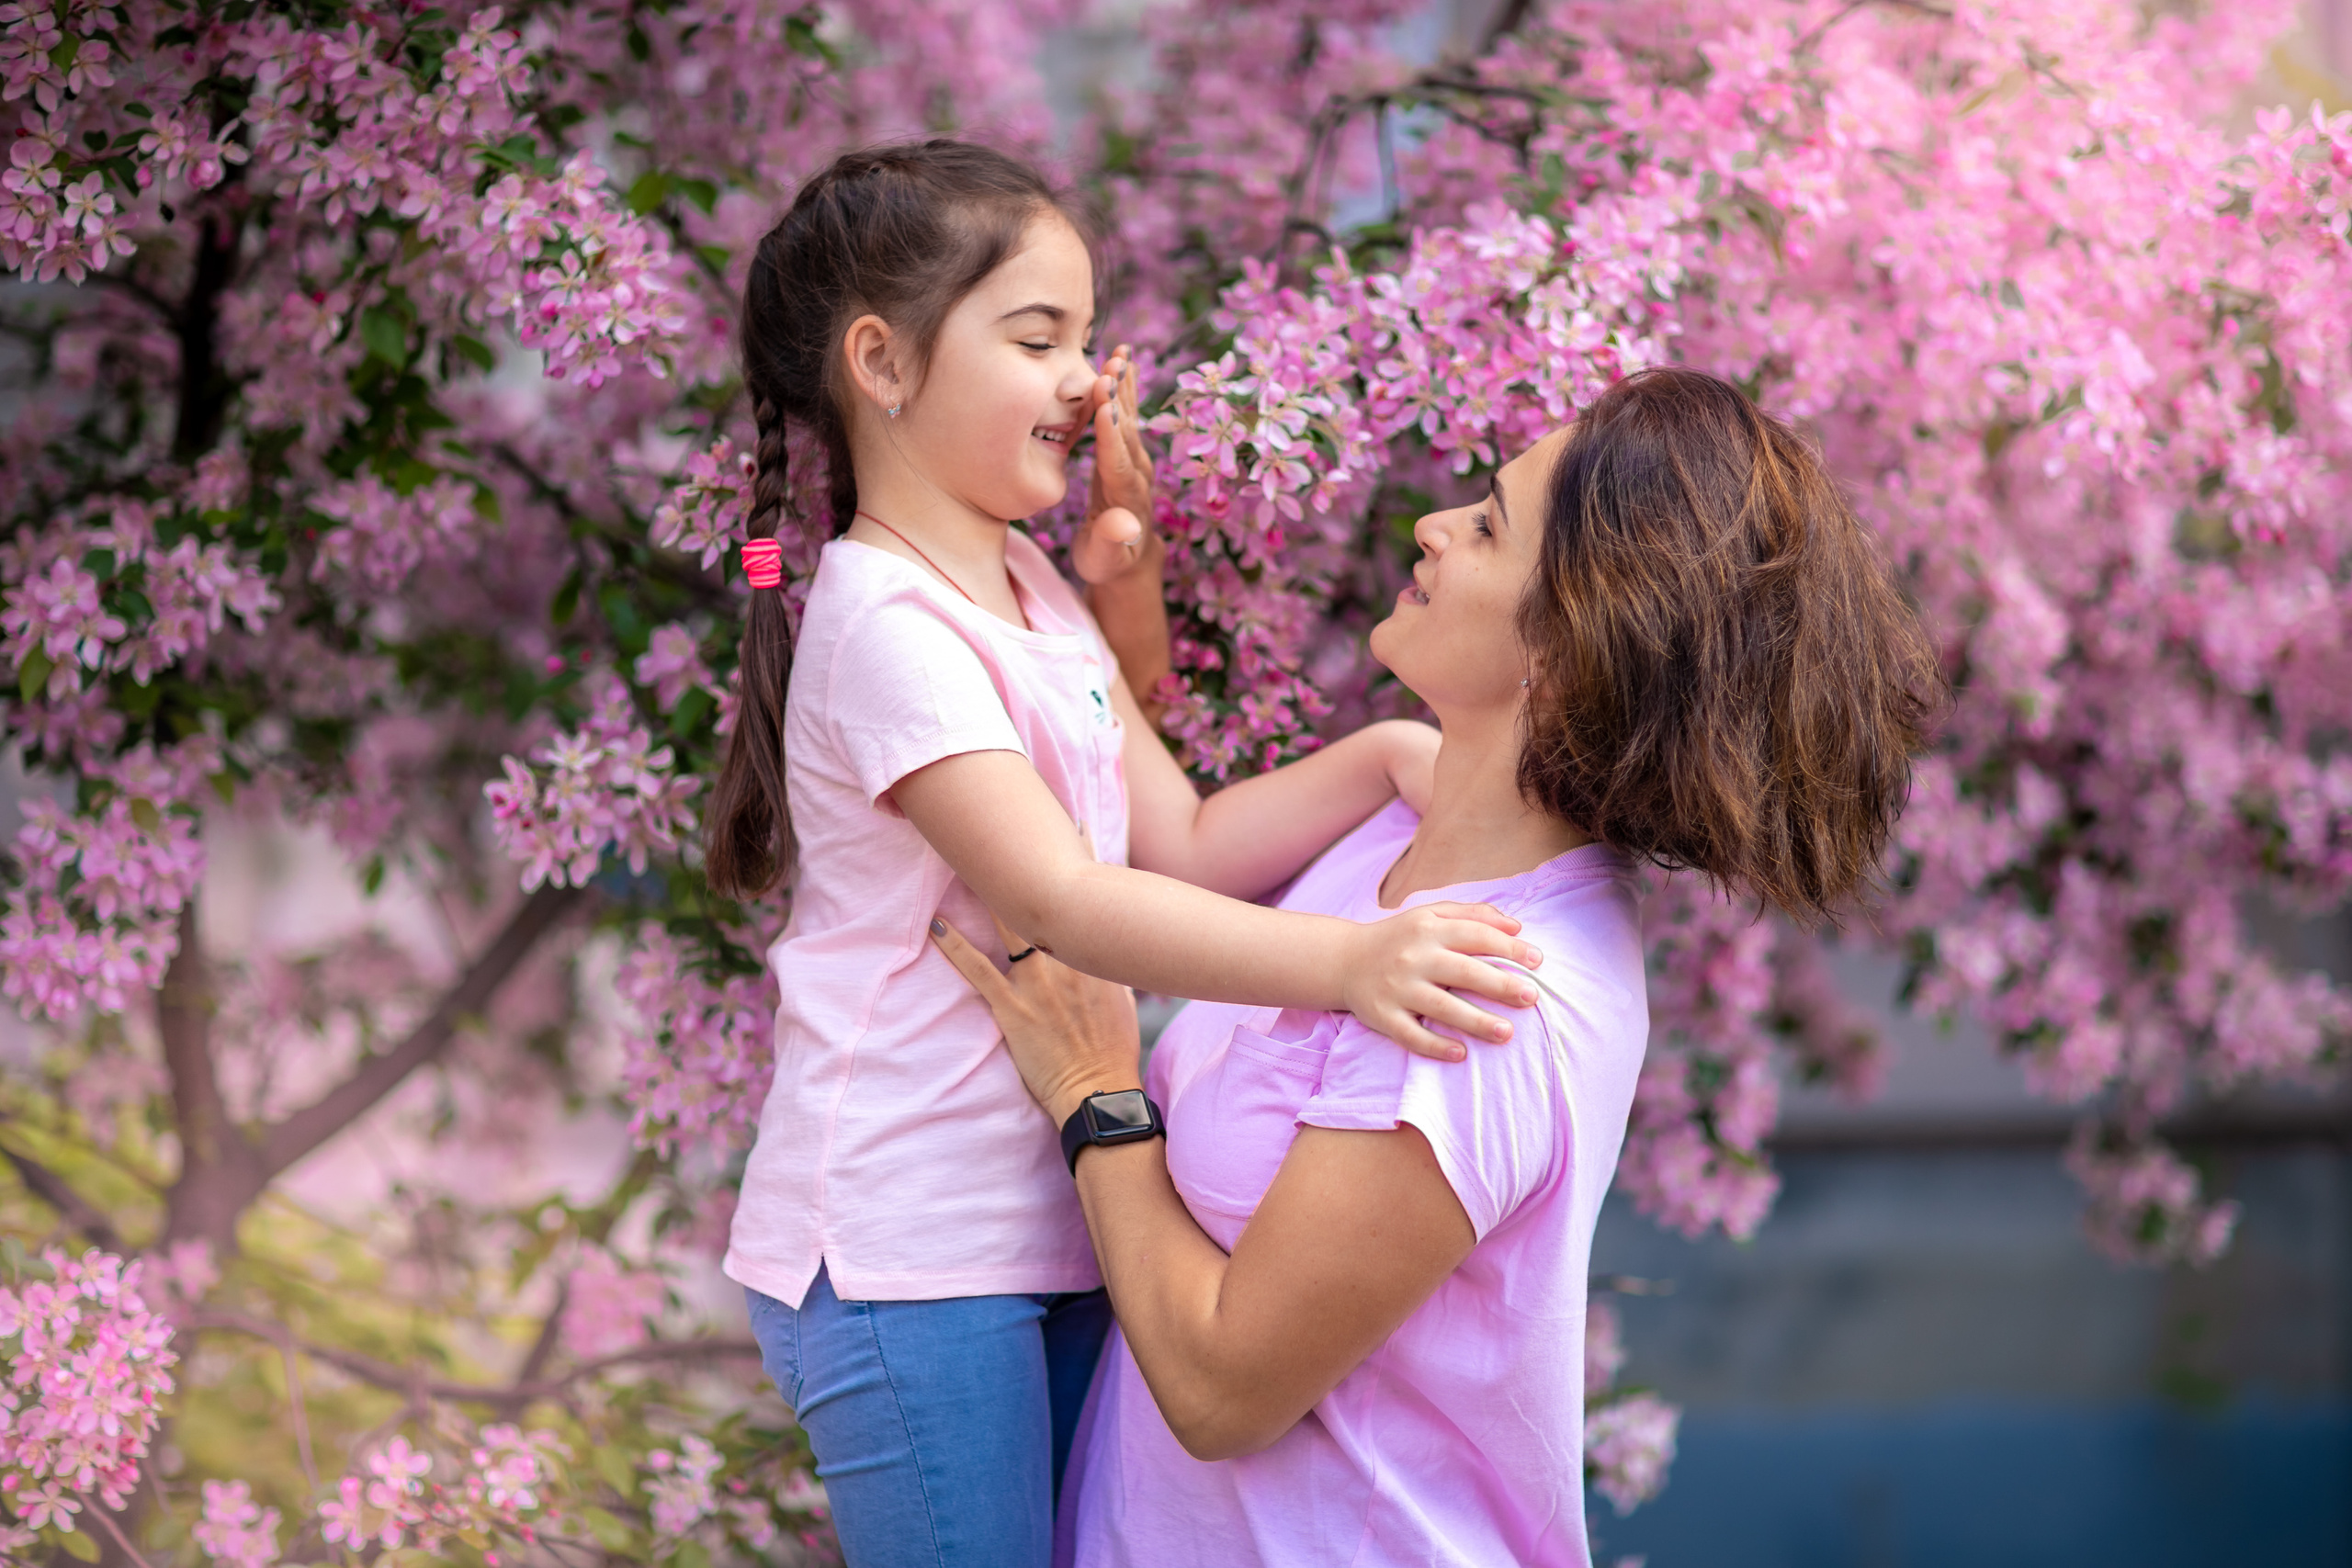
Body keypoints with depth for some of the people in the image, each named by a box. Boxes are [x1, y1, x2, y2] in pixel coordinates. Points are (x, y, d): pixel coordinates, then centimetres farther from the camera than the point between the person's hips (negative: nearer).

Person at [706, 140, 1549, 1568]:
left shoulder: (1034, 593, 13)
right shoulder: (888, 623, -18)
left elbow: (1183, 844, 10)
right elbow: (1068, 901, -27)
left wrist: (1378, 763, -6)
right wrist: (1348, 961, -39)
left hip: (1047, 1222, 9)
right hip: (908, 1257, -9)